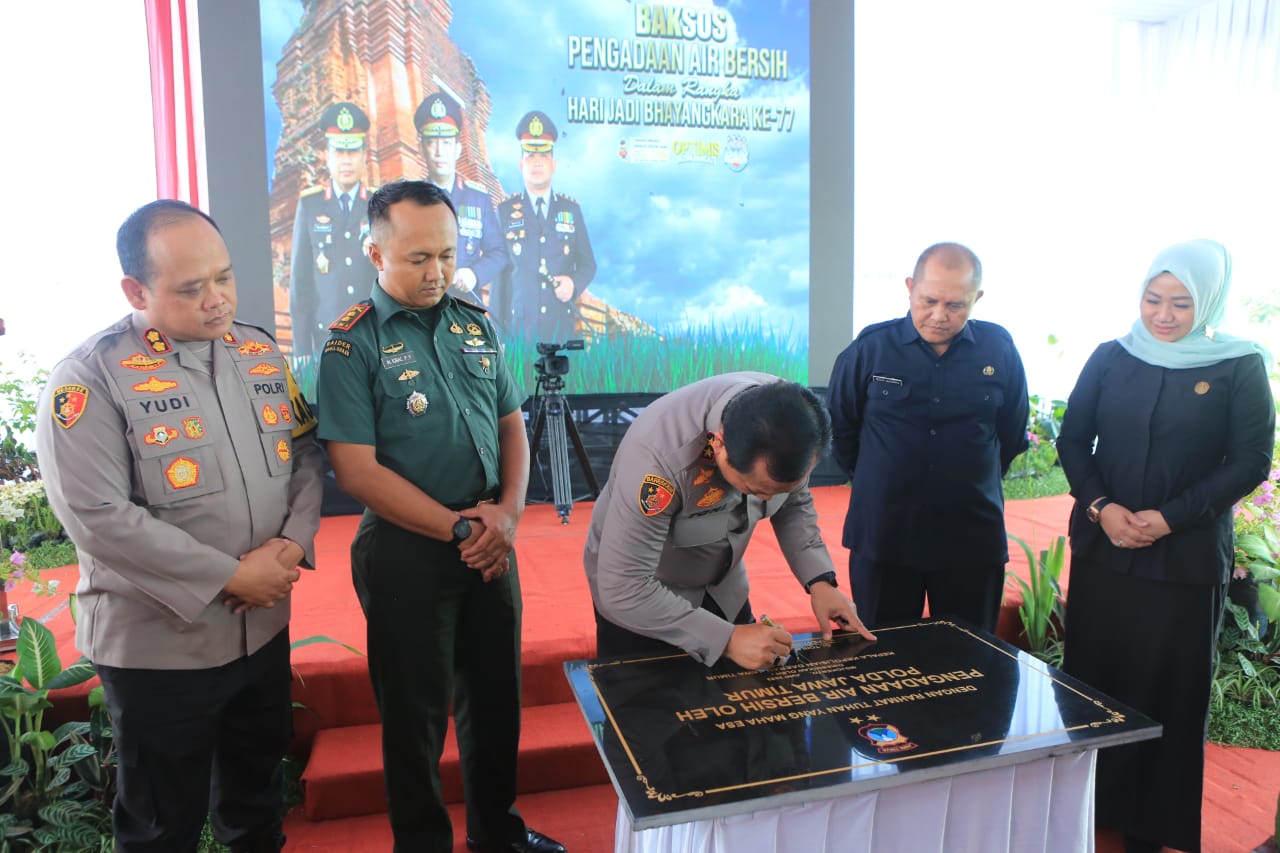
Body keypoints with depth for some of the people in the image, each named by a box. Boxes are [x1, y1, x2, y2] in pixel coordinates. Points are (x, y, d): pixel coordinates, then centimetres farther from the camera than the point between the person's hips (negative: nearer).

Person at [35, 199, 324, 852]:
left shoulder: (261, 352, 3)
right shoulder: (90, 378, -15)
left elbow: (305, 452, 6)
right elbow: (100, 518, -22)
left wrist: (294, 541, -12)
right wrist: (229, 577, -20)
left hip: (264, 627, 5)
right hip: (158, 647, -5)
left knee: (257, 795, 26)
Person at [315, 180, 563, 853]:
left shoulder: (474, 324, 7)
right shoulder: (353, 343, -10)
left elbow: (512, 424, 11)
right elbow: (357, 471, -15)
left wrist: (508, 512, -5)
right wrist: (457, 528, -16)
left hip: (490, 540, 5)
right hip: (408, 550, -5)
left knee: (496, 694, 18)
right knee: (416, 710, 10)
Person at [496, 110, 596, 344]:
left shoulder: (571, 209, 9)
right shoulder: (505, 210, 5)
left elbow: (588, 264, 12)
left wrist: (574, 284, -11)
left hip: (562, 324, 1)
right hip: (518, 325, -1)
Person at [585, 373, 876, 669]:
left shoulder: (785, 418, -23)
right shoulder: (659, 455, -40)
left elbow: (795, 503, -4)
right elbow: (623, 589, -36)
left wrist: (819, 580, -17)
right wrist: (727, 640, -35)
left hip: (721, 588, 5)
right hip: (637, 603, -5)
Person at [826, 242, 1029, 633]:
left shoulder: (999, 350, -2)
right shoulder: (870, 348, -6)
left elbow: (1012, 435, 12)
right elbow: (839, 428, 6)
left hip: (973, 540, 1)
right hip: (882, 537, -1)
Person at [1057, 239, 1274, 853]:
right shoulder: (1109, 359, 3)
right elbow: (1072, 441, 4)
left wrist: (1169, 518, -15)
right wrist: (1101, 506, -13)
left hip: (1187, 559, -2)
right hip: (1101, 547, 2)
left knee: (1168, 687, 6)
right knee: (1092, 675, 9)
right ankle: (1087, 803, 27)